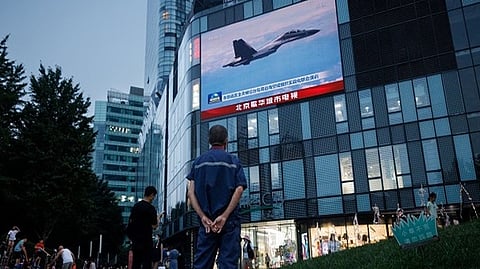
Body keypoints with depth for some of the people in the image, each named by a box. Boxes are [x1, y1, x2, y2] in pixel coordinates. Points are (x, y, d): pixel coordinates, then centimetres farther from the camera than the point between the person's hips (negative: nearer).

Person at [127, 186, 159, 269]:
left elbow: (130, 221, 17)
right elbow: (154, 226, -12)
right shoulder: (151, 208, -13)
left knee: (136, 262, 10)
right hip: (146, 239, -7)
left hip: (135, 238, 7)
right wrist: (157, 219, 6)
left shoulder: (136, 205, 9)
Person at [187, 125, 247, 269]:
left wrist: (203, 217, -6)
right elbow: (239, 189, -9)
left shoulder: (198, 161, 11)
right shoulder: (233, 161, 5)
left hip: (206, 220, 2)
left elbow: (191, 192, 0)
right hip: (229, 220, -2)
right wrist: (224, 216, -12)